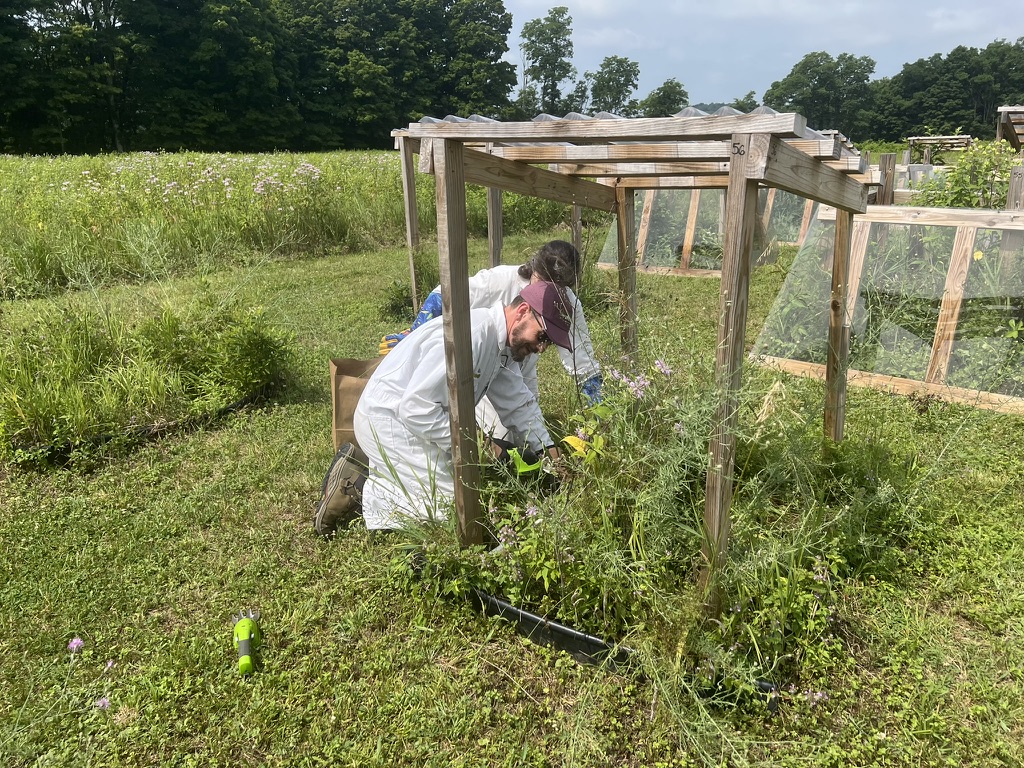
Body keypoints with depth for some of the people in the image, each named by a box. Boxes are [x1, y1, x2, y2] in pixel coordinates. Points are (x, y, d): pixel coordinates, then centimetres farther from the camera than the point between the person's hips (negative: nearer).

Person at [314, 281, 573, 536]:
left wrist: (548, 451, 4)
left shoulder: (504, 345, 3)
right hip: (389, 420, -10)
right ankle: (356, 488, -3)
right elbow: (416, 408, -30)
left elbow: (519, 403, 13)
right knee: (449, 505, -14)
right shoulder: (471, 335, -28)